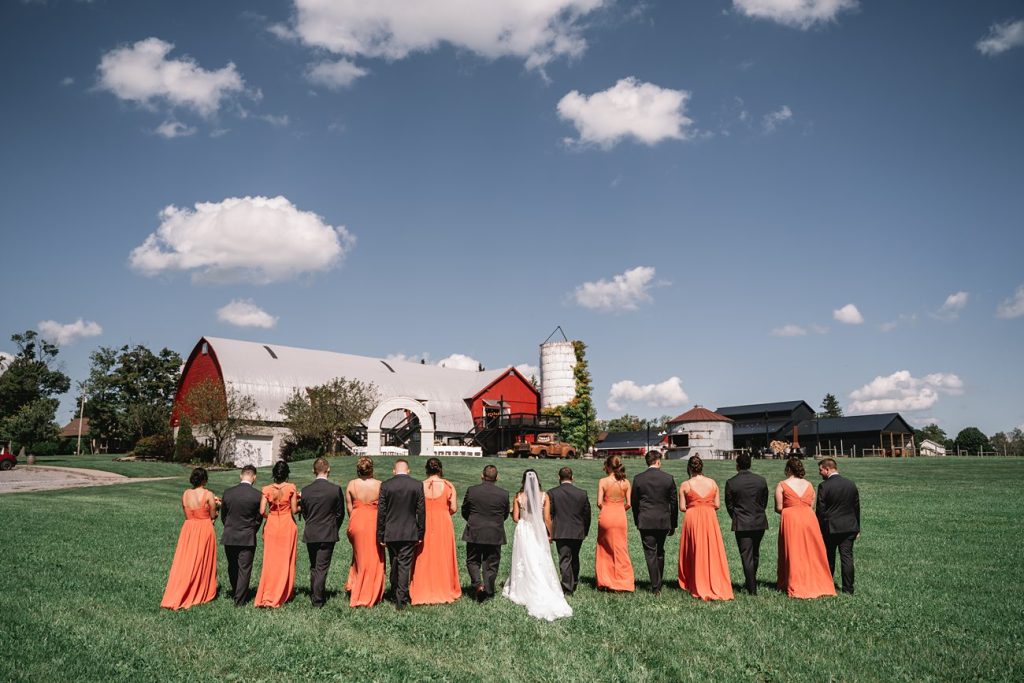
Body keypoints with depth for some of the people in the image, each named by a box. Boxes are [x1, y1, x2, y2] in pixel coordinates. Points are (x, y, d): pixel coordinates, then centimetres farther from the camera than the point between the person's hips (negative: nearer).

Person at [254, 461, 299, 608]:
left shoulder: (267, 489, -5)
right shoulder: (291, 488, -10)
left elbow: (262, 511, -7)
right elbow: (294, 510, -8)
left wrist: (270, 516, 13)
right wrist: (301, 507, 13)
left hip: (271, 526, 1)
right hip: (288, 526, -1)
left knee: (270, 561, 10)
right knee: (286, 561, 10)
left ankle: (267, 596, 8)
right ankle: (285, 594, 17)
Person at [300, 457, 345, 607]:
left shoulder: (305, 491, -5)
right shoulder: (336, 489, -11)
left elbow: (304, 513, 6)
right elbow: (340, 513, -3)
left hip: (310, 534, 3)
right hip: (328, 534, -2)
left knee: (313, 567, 18)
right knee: (322, 567, 4)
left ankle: (314, 595, 27)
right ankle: (318, 599, 7)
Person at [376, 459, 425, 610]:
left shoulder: (385, 485, -4)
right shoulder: (417, 485, -4)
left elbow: (381, 511, -3)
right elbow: (421, 511, -2)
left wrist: (380, 535, 4)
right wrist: (421, 534, 6)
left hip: (390, 533, 1)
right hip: (410, 533, -1)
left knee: (394, 564, 17)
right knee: (405, 565, 3)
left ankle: (395, 594, 29)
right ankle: (401, 600, 2)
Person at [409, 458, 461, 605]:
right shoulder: (448, 485, -6)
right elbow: (454, 508, -5)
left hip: (425, 526, 1)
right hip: (444, 526, -1)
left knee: (424, 560, 9)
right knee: (443, 558, 10)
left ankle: (424, 593, 14)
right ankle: (444, 591, 16)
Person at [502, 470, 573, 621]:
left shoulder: (519, 497, -7)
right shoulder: (544, 497, -6)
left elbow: (515, 518, -4)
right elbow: (547, 519, -4)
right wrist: (550, 534, 8)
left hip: (523, 531, 0)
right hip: (539, 532, 0)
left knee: (525, 562, 11)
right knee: (541, 564, 8)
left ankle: (521, 590, 19)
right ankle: (543, 593, 10)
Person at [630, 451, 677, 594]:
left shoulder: (638, 479, -4)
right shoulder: (669, 478, -2)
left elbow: (634, 502, 3)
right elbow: (674, 502, 2)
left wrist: (637, 522, 14)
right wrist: (673, 524, 11)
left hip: (645, 522, -2)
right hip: (664, 521, 2)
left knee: (650, 554, 2)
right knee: (660, 552, 17)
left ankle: (655, 587, 0)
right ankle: (658, 584, 25)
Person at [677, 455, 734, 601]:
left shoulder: (685, 485, -5)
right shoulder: (712, 482, 2)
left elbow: (682, 508, -4)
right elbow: (717, 504, 4)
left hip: (693, 519, -2)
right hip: (710, 519, 2)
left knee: (695, 552, 9)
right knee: (713, 552, 10)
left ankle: (697, 587, 14)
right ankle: (717, 587, 14)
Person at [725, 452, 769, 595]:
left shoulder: (731, 483, -10)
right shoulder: (761, 480, -1)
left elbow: (729, 505, -2)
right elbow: (765, 502, 8)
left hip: (742, 524, -4)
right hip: (760, 522, 4)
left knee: (746, 556, 0)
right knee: (755, 554, 20)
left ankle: (752, 589, 0)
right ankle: (751, 581, 34)